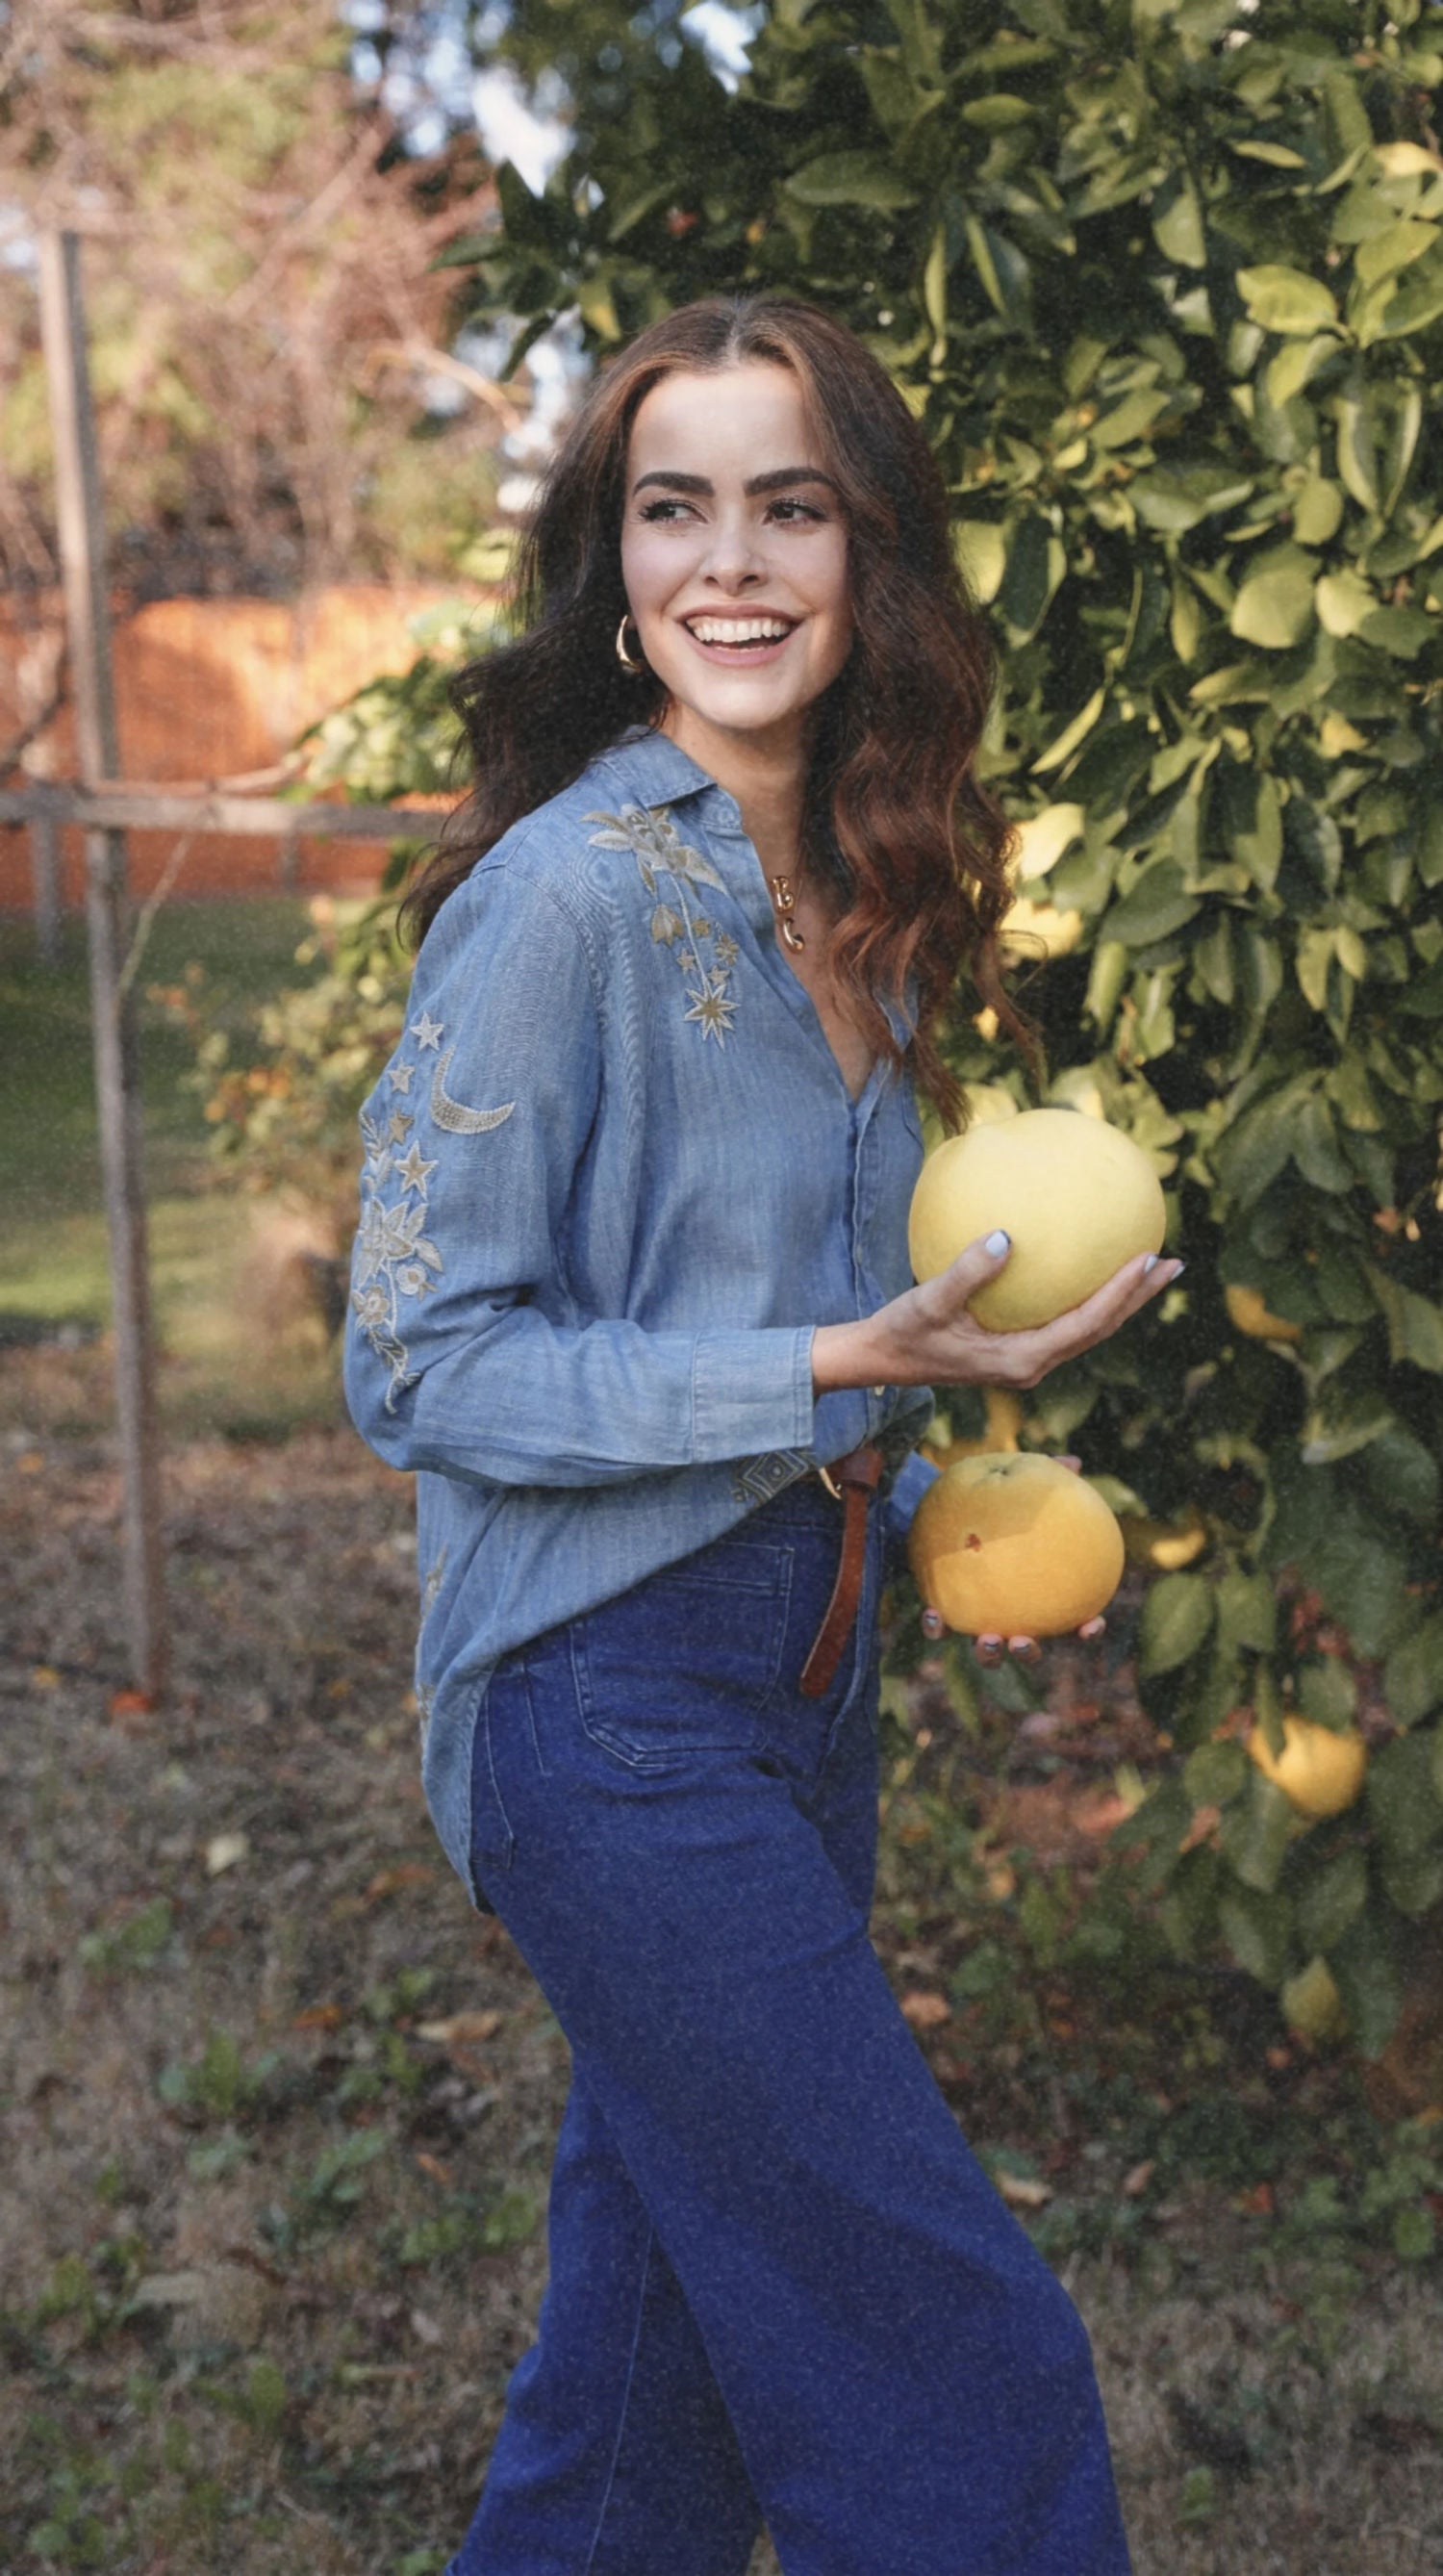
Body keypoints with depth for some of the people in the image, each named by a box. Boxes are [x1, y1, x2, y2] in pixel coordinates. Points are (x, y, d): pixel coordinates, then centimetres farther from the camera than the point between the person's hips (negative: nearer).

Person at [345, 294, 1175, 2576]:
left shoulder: (858, 900, 7)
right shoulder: (567, 894, -17)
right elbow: (420, 1366, -17)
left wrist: (937, 1483, 6)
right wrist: (835, 1374, -23)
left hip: (804, 1677, 8)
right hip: (614, 1705, -8)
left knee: (667, 2338, 19)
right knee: (954, 2365, -1)